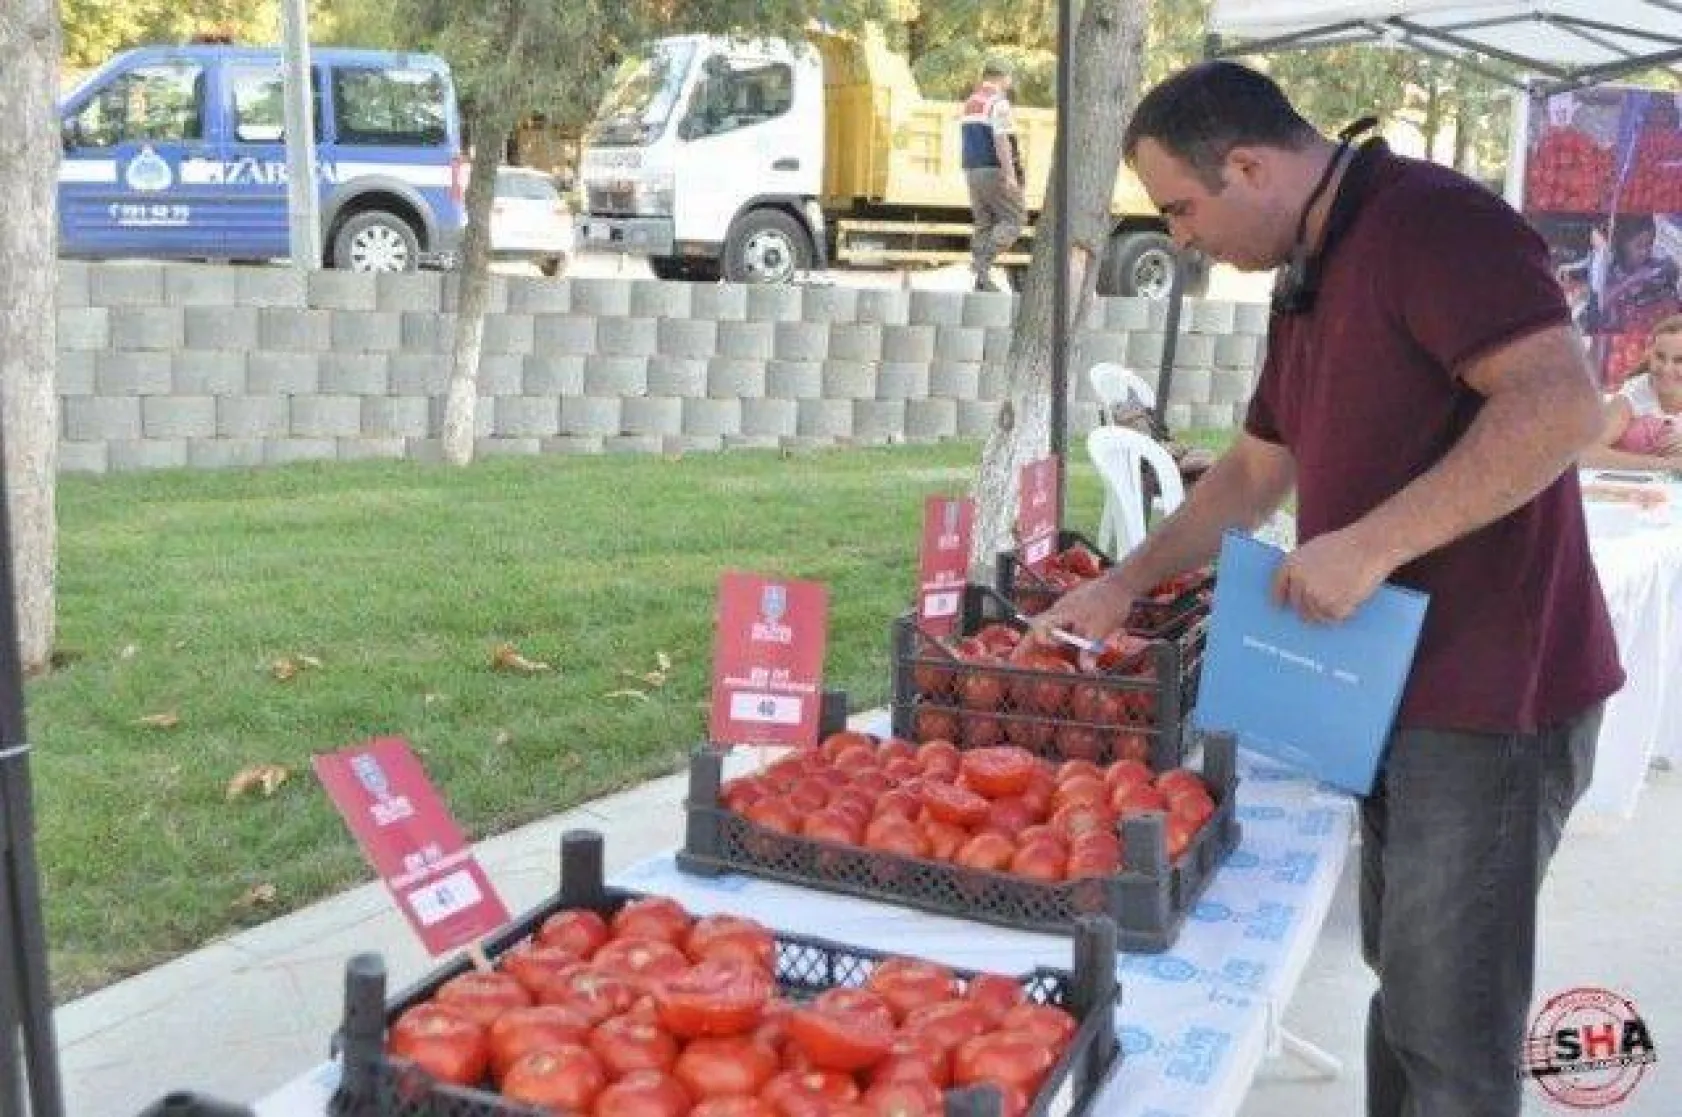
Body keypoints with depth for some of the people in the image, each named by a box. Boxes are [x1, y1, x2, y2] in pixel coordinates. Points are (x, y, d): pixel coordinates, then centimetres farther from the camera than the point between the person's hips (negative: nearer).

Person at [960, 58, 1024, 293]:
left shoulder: (970, 103, 17)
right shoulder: (998, 102, -11)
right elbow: (1001, 141, -20)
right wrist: (1010, 175, -23)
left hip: (973, 171, 8)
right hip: (995, 171, -8)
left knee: (984, 224, 8)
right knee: (1014, 219, -3)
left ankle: (982, 279, 3)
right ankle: (983, 261, -17)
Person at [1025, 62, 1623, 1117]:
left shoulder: (1430, 219, -16)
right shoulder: (1309, 281, 14)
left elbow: (1564, 404, -28)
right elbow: (1257, 469, 22)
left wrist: (1371, 544, -28)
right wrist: (1126, 583, 18)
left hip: (1489, 697, -10)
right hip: (1399, 687, 10)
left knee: (1447, 1029, 1)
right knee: (1404, 979, 21)